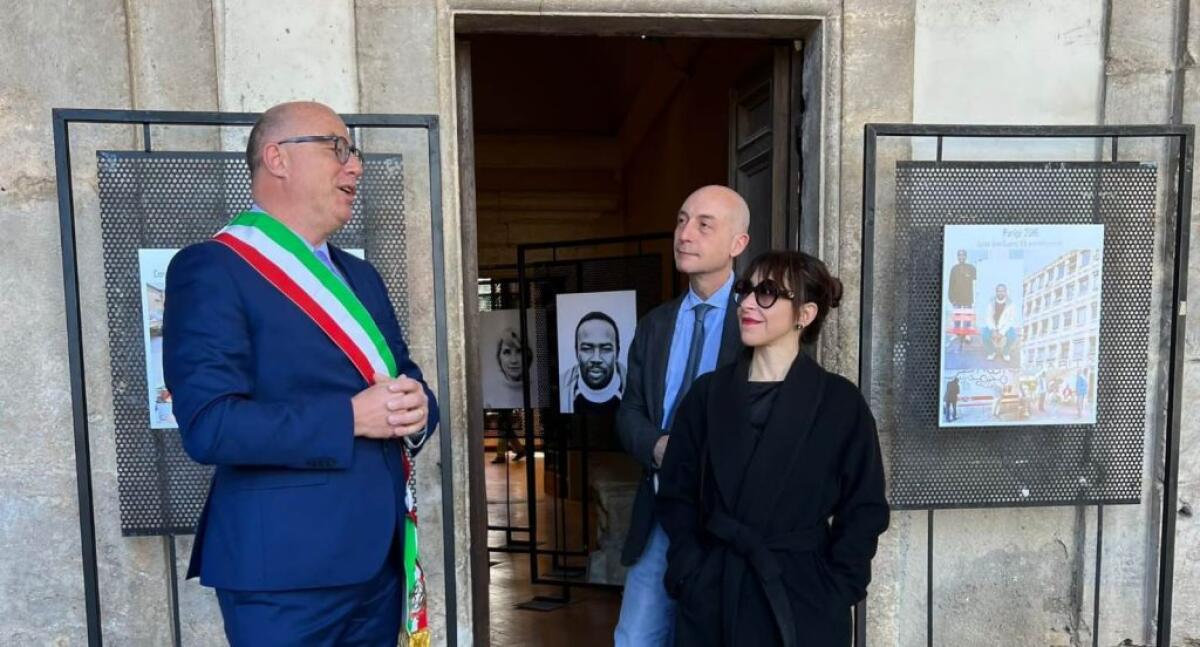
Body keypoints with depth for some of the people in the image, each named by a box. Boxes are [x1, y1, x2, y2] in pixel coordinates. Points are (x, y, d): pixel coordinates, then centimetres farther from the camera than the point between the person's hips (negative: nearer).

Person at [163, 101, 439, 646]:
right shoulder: (212, 268, -10)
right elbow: (208, 424, -19)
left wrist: (416, 408, -9)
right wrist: (351, 416, -22)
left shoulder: (360, 276, 14)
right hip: (286, 566, -7)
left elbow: (405, 380, 13)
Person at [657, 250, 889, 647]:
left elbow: (864, 509, -1)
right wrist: (689, 576, -6)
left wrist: (835, 594, -8)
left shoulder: (841, 402, -4)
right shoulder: (707, 394, 1)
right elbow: (677, 495, 3)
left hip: (802, 599, -1)